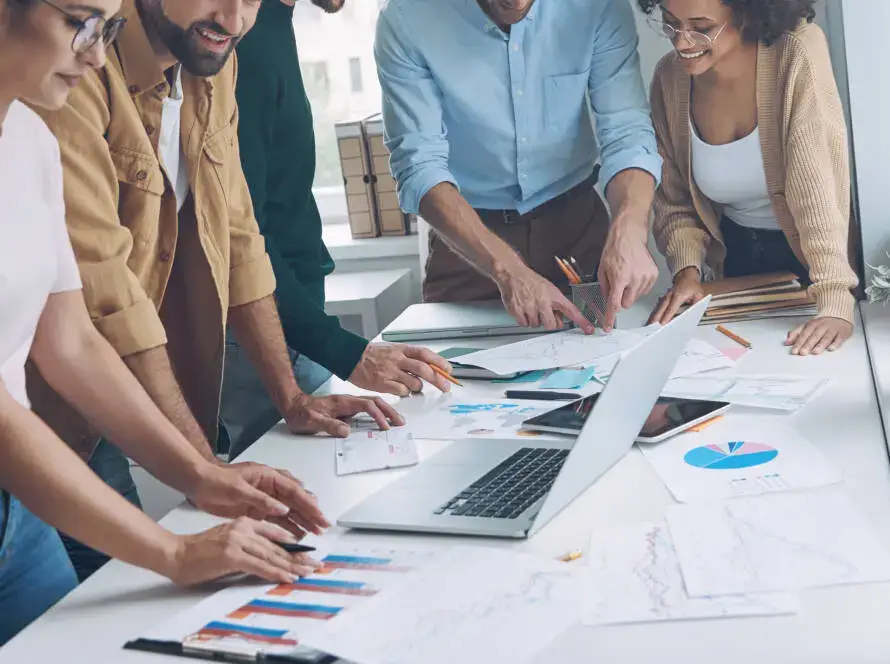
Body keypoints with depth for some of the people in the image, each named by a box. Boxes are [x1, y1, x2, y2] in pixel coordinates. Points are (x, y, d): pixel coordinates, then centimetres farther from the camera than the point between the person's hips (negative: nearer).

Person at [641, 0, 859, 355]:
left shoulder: (798, 52, -22)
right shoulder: (670, 77, -9)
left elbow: (820, 183, -30)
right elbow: (675, 202, 0)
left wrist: (835, 303, -37)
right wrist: (687, 269, -18)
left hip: (809, 257, -3)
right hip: (736, 256, 4)